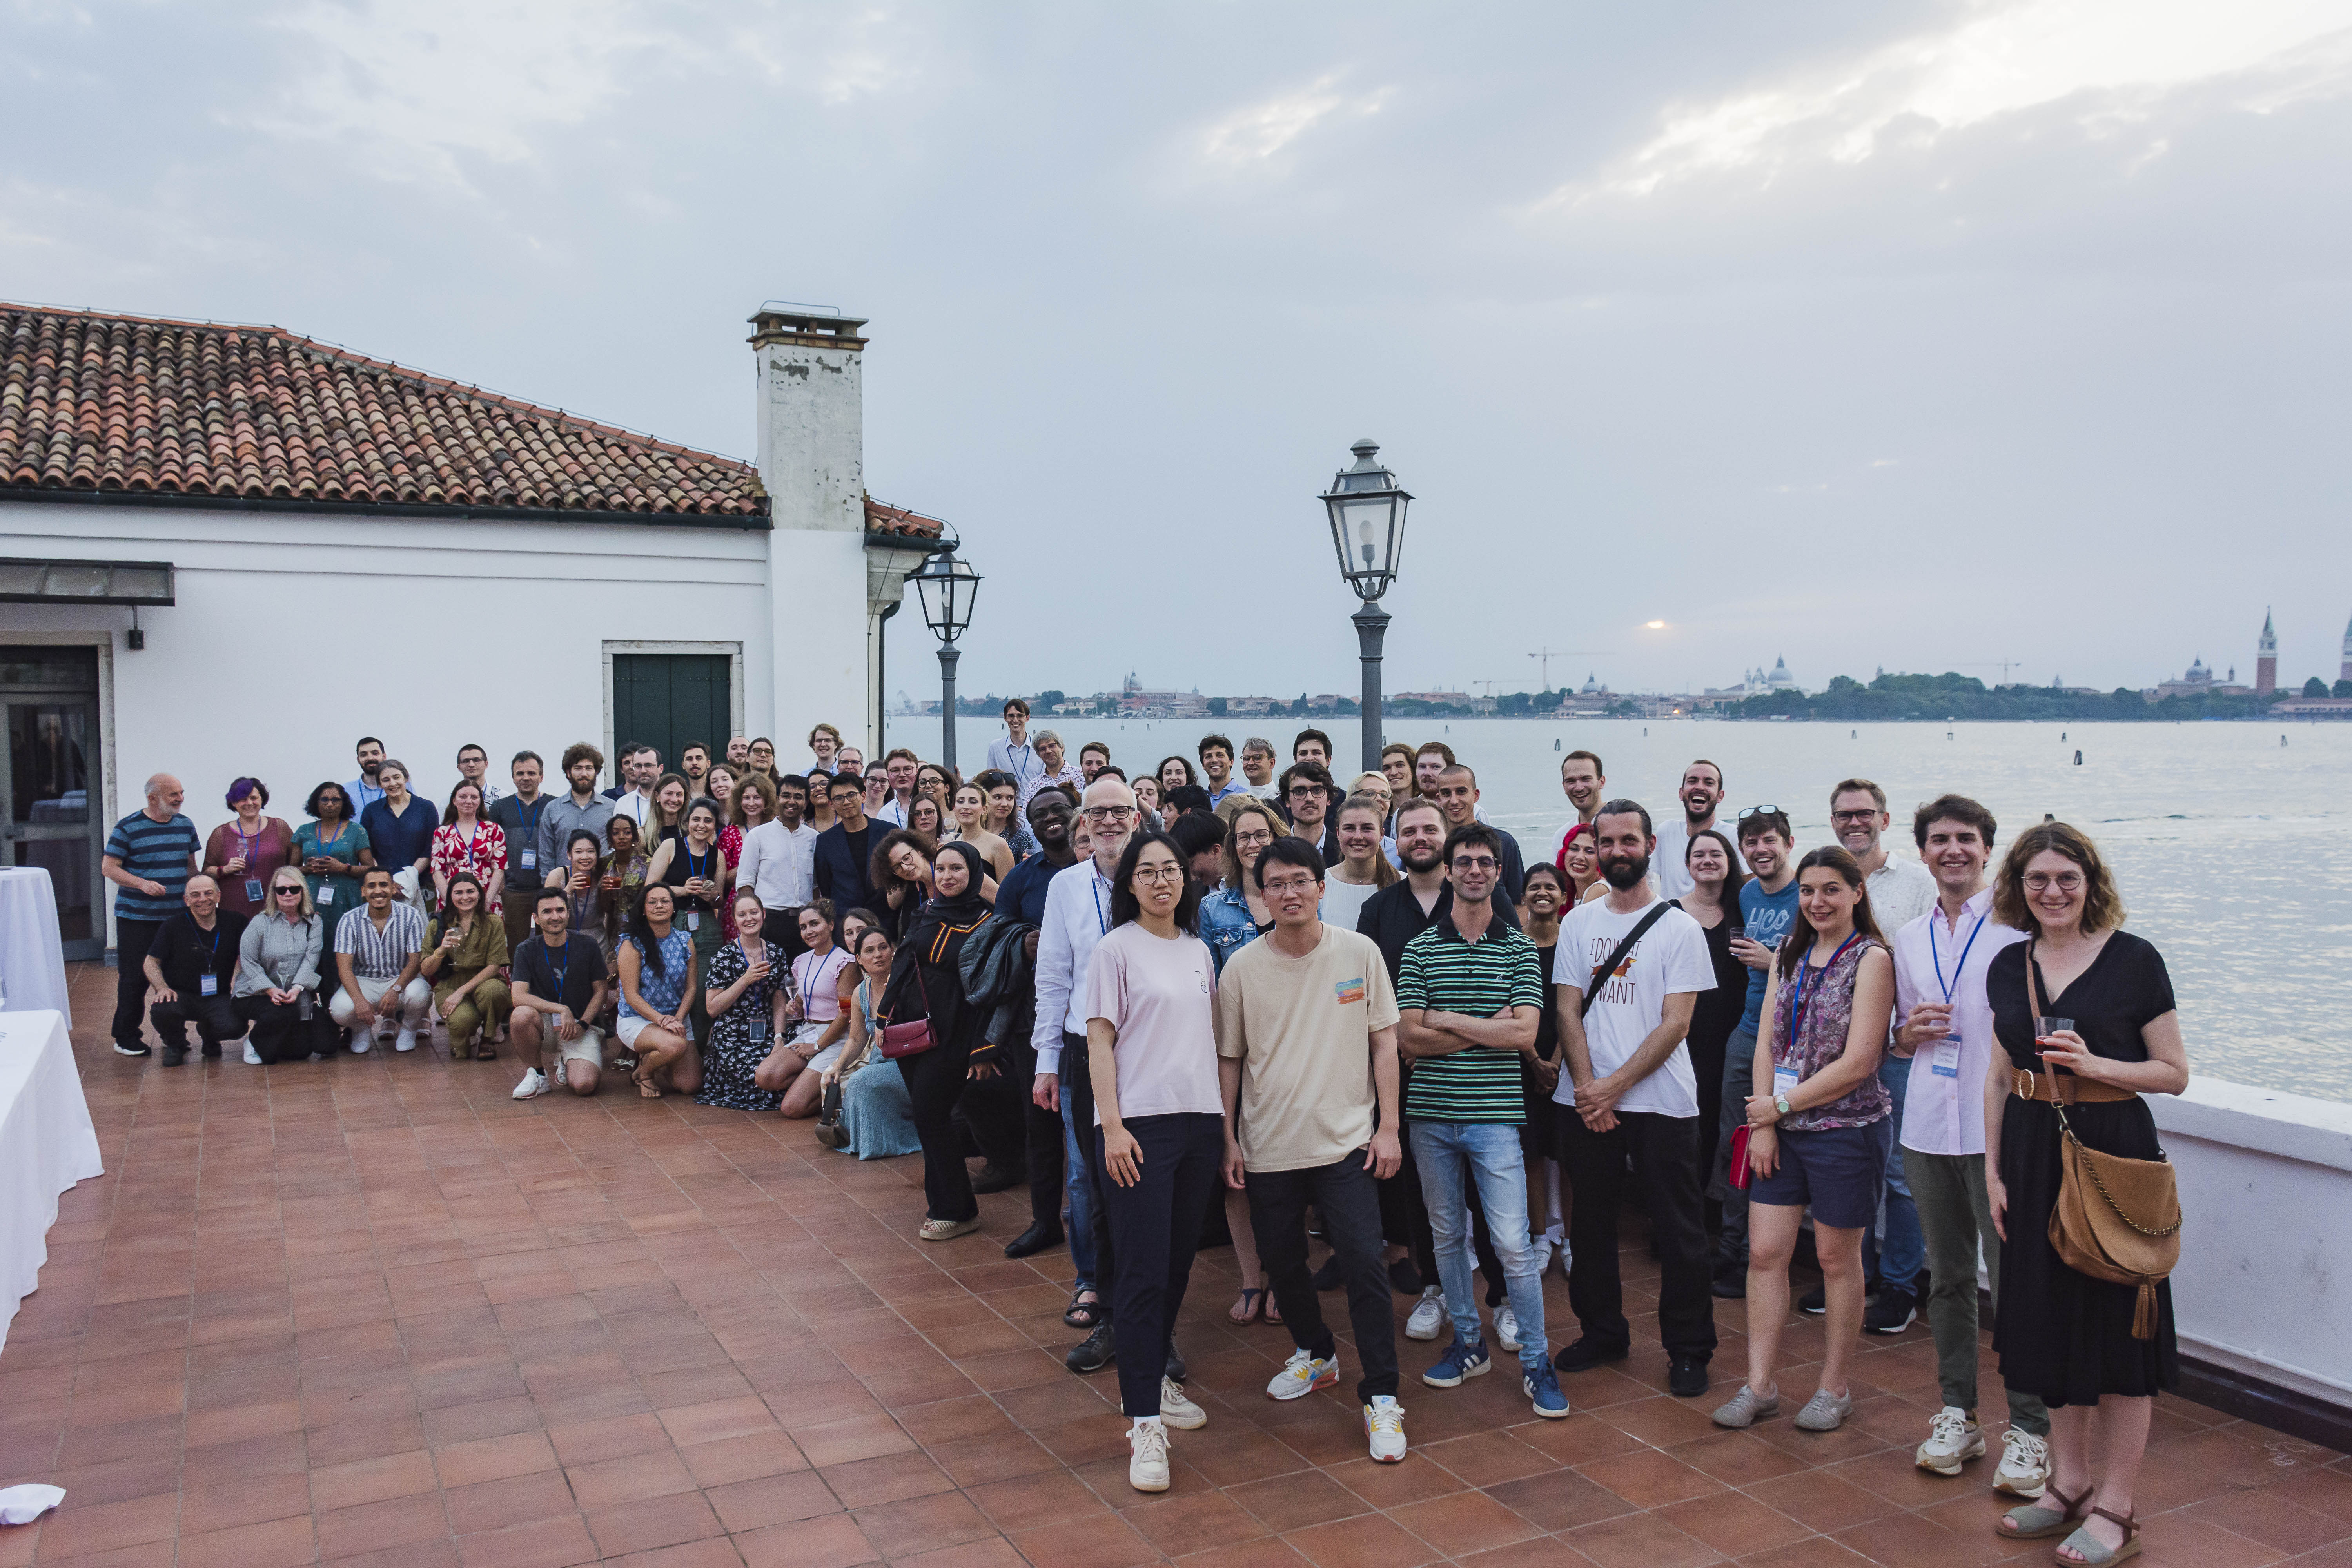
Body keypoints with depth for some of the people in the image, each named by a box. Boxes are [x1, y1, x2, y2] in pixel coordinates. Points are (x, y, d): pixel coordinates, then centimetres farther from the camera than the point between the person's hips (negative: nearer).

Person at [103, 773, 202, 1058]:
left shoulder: (185, 826, 10)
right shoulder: (128, 828, -5)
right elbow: (109, 867, -5)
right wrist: (142, 884, -18)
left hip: (177, 916, 4)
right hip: (136, 916, -4)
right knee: (135, 976, 0)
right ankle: (126, 1036, 13)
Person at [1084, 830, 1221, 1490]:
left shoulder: (1199, 953, 14)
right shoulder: (1116, 950, -2)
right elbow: (1100, 1041, -6)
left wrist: (1224, 1119, 13)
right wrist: (1112, 1125, -13)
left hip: (1199, 1120, 6)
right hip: (1138, 1123, -5)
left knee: (1178, 1263, 11)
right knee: (1143, 1271, -8)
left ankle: (1151, 1378, 29)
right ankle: (1144, 1423, -5)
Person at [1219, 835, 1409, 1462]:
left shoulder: (1359, 952, -2)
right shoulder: (1241, 968, -1)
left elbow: (1384, 1041, 2)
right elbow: (1229, 1059, 6)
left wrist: (1388, 1127, -3)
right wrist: (1229, 1140, 5)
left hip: (1347, 1140, -2)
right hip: (1269, 1146, 2)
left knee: (1364, 1262, -9)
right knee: (1281, 1261, 13)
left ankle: (1381, 1397, 2)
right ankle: (1316, 1353, 39)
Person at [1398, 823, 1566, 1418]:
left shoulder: (1520, 948, 1)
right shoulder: (1419, 949, 2)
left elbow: (1524, 1035, -10)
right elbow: (1408, 1038, -6)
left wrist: (1447, 1020, -10)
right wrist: (1489, 1026, -11)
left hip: (1495, 1115, -2)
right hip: (1431, 1113, 2)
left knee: (1512, 1244, -3)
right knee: (1448, 1235, 13)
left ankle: (1535, 1360, 11)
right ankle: (1468, 1342, 29)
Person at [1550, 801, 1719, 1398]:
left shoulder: (1680, 929, -2)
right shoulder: (1578, 923, 8)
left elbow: (1676, 1023, -8)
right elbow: (1568, 1009, 4)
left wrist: (1615, 1086, -14)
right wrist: (1587, 1088, -9)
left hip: (1661, 1102, -3)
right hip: (1585, 1099, 3)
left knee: (1678, 1230, 2)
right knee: (1590, 1221, 12)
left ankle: (1689, 1350, 16)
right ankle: (1603, 1332, 28)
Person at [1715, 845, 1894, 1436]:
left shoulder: (1871, 959, -9)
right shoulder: (1789, 955, 9)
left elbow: (1857, 1063, -15)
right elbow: (1766, 1043, 7)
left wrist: (1783, 1104, -11)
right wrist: (1762, 1124, -2)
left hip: (1845, 1128, -5)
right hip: (1781, 1129, 5)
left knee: (1837, 1258, 8)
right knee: (1764, 1253, 4)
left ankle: (1834, 1388, 23)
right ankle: (1760, 1386, 14)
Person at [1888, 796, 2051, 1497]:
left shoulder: (2018, 926, -2)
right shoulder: (1908, 939, 14)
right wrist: (1910, 1032, -1)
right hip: (1928, 1127, 5)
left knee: (2015, 1280, -3)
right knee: (1948, 1276, 12)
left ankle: (2029, 1430, 8)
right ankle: (1957, 1414, 23)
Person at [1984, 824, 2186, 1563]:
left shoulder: (2134, 959, -7)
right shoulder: (2008, 967, 7)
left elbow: (2175, 1073, -5)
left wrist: (2096, 1064, -21)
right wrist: (1994, 1170, 8)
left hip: (2113, 1152, -5)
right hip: (2033, 1152, 5)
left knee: (2117, 1321, 2)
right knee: (2051, 1316, 12)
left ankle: (2114, 1508, 13)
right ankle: (2069, 1481, 27)